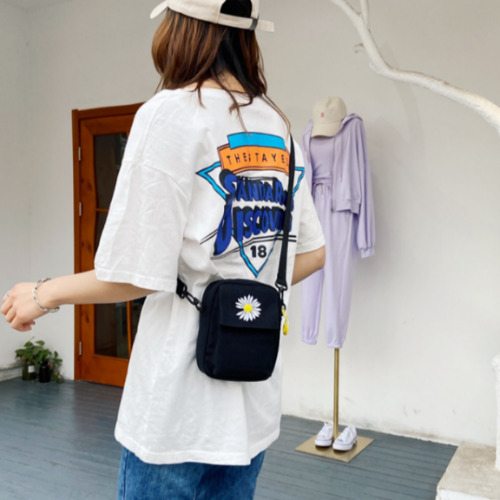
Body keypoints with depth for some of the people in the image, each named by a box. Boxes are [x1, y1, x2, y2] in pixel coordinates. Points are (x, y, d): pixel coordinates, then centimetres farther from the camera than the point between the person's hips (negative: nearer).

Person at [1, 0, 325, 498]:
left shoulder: (171, 113, -13)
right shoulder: (278, 126, 6)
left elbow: (136, 274, -16)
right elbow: (312, 254, 10)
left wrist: (43, 294, -1)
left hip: (179, 408, -6)